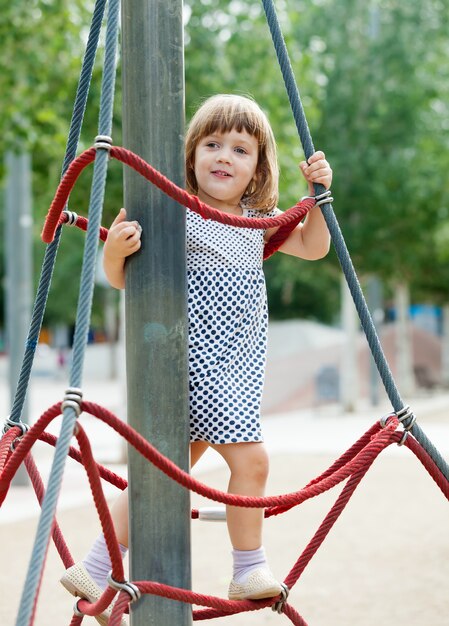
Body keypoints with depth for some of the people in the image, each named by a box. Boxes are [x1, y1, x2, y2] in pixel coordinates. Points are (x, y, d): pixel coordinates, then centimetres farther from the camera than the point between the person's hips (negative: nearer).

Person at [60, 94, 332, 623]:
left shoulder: (259, 220, 8)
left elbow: (313, 247, 20)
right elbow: (123, 278, -5)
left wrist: (317, 192, 5)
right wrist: (114, 250, -27)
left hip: (236, 365, 7)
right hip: (197, 358, -7)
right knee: (250, 457, -13)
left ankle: (96, 569, 16)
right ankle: (249, 570, 5)